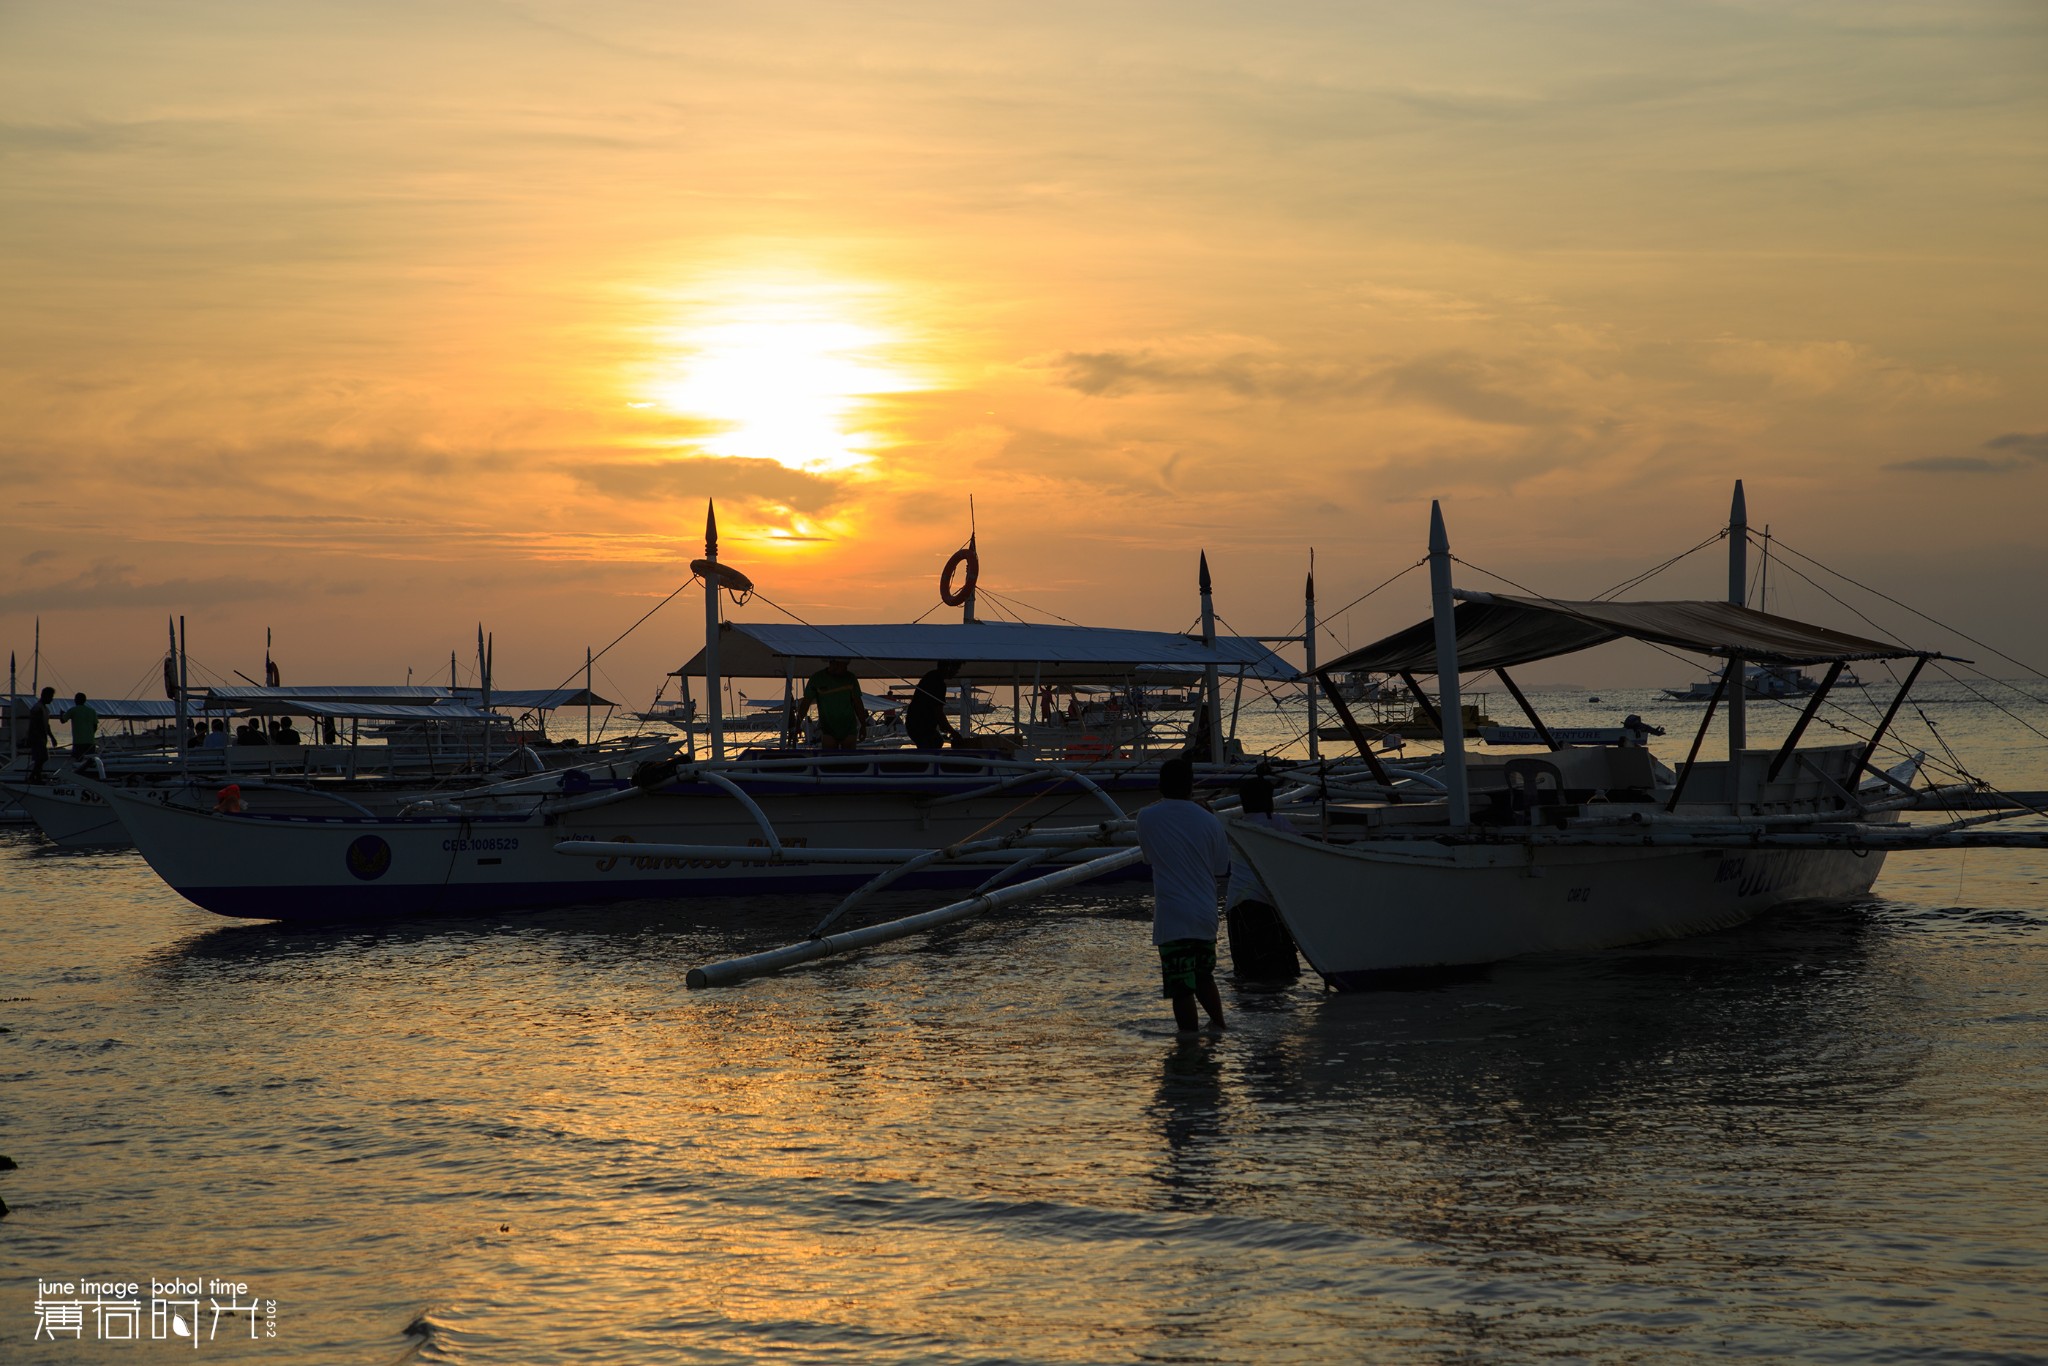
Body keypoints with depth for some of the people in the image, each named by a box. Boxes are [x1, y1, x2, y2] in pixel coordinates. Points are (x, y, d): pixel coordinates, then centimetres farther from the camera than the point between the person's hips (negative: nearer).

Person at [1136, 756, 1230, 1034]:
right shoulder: (1208, 821, 1)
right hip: (1205, 914, 4)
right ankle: (1219, 1027, 27)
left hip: (1171, 918, -4)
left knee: (1182, 989, -3)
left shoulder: (1147, 818, -4)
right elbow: (1222, 871, 9)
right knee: (1203, 975, 25)